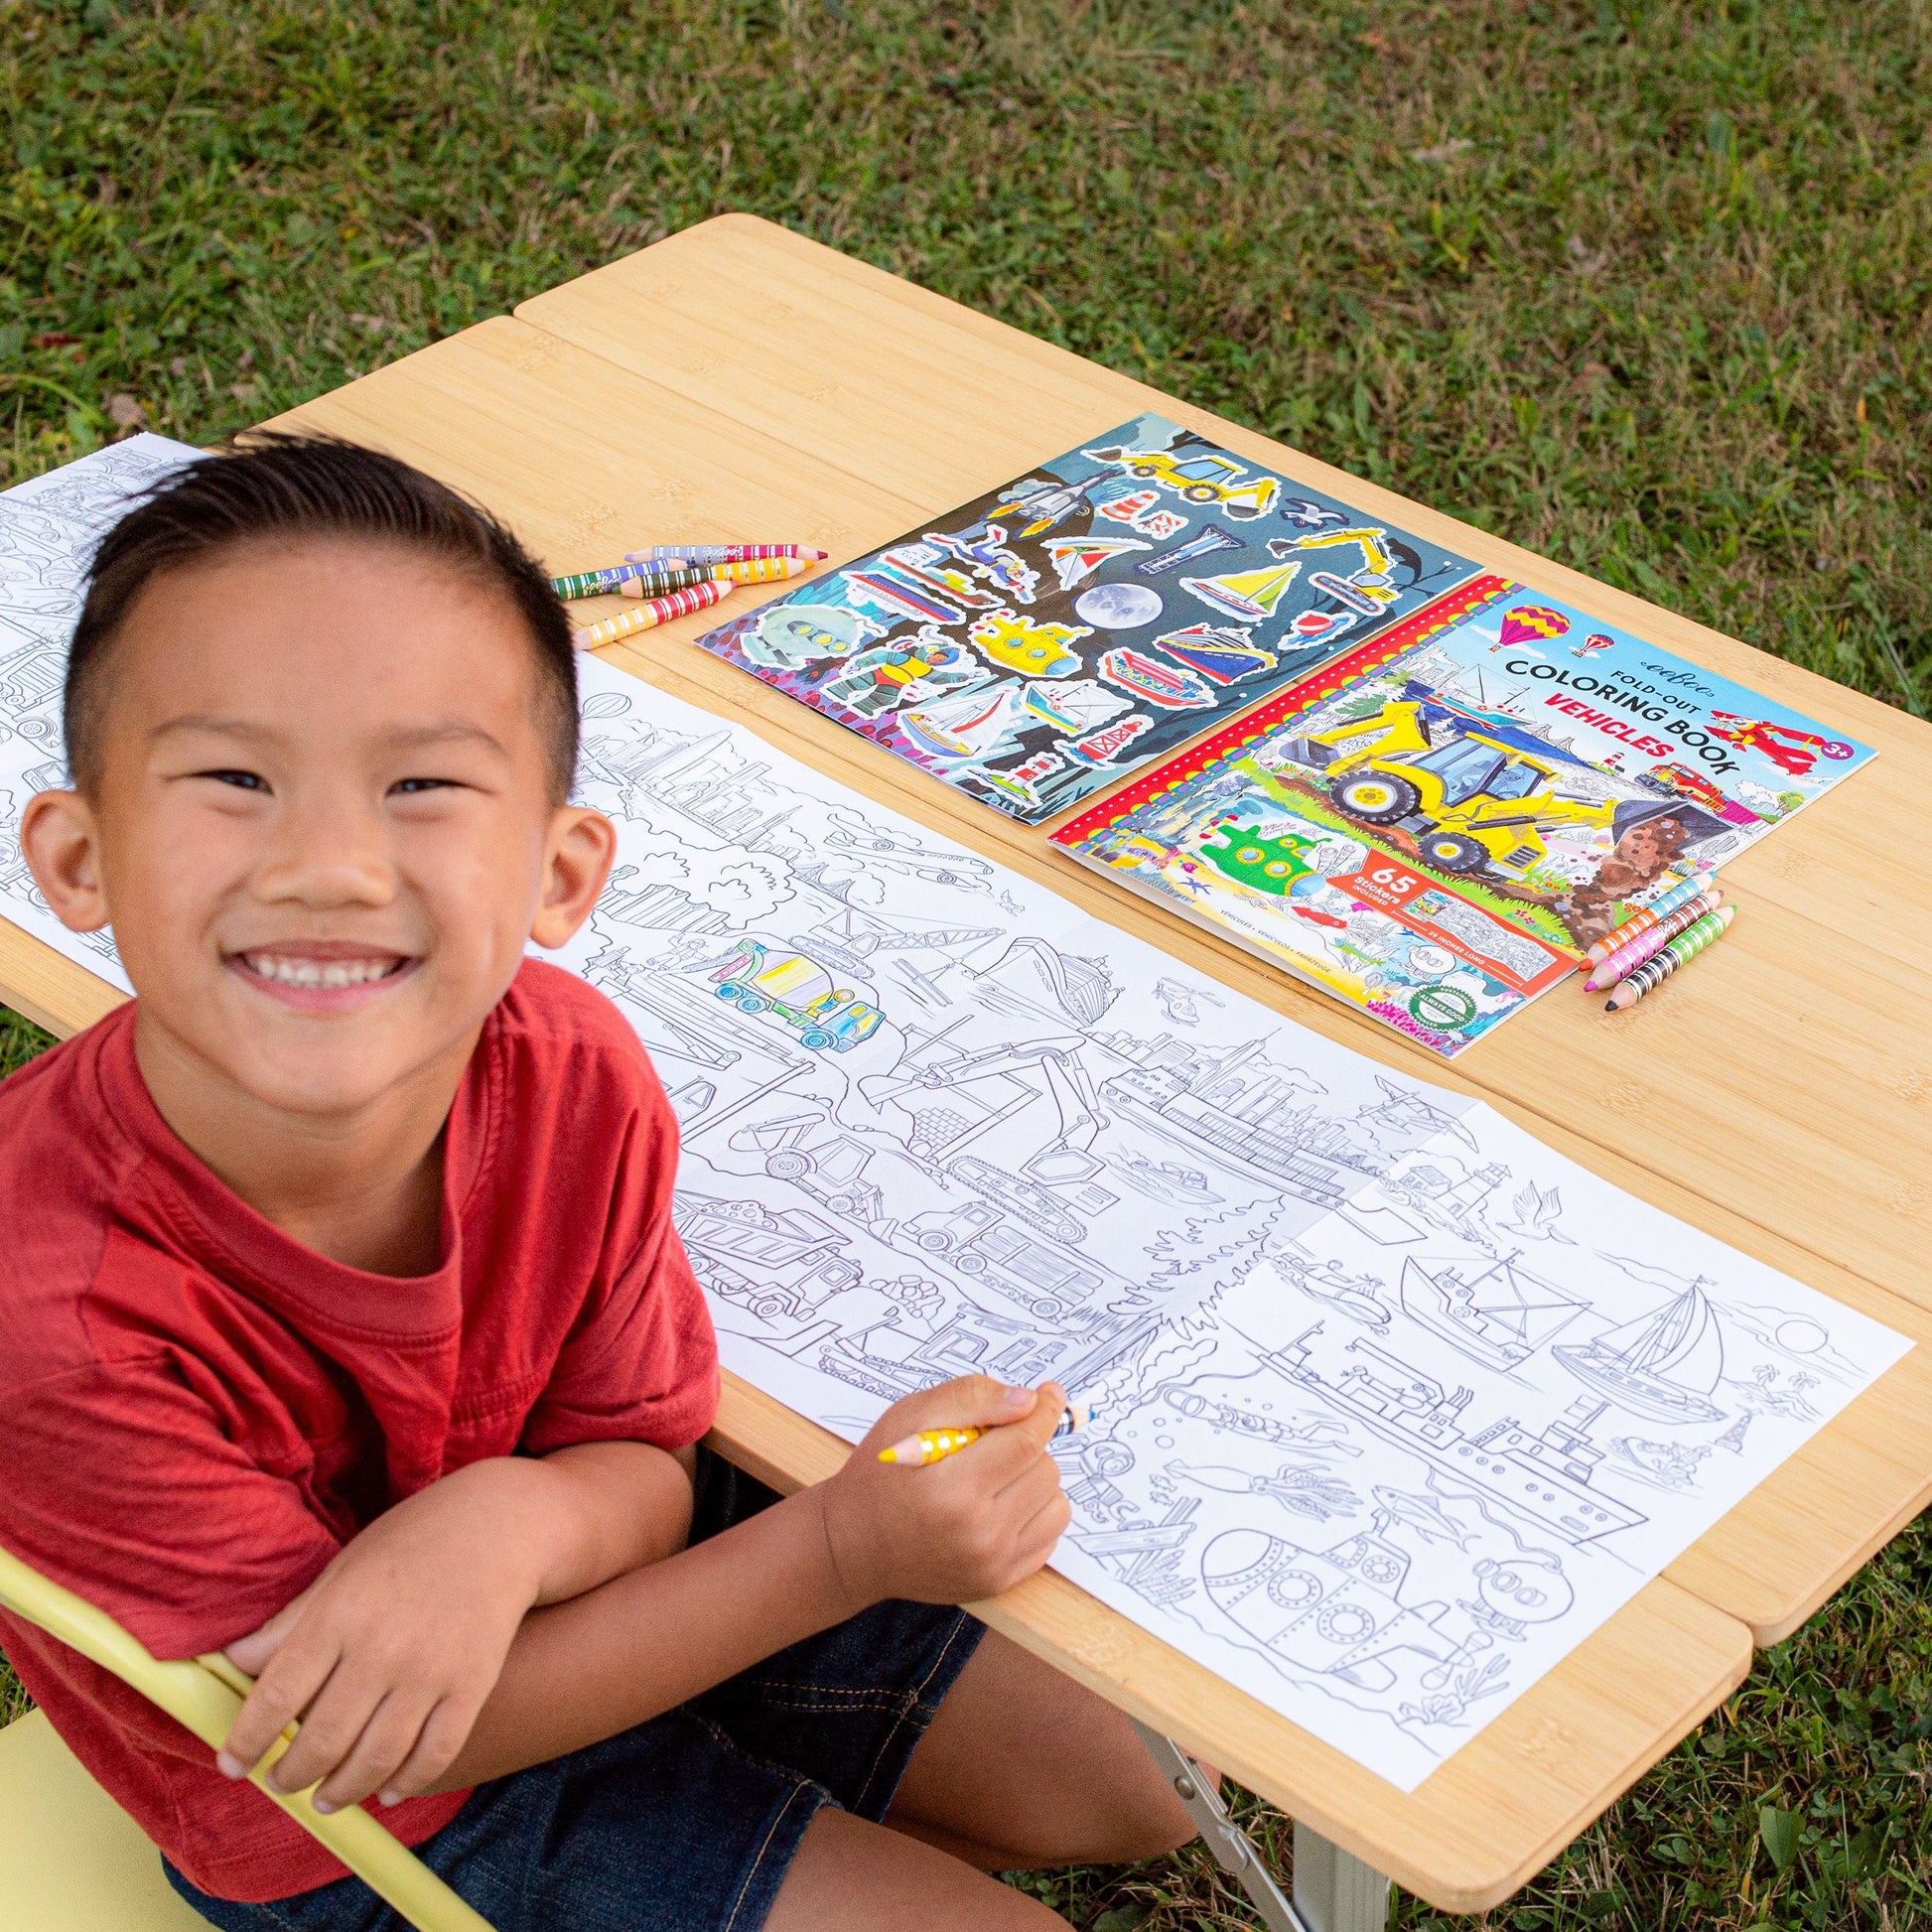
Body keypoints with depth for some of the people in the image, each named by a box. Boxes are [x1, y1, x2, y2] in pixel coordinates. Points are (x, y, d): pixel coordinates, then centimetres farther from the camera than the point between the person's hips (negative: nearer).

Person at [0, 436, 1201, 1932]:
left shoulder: (573, 1079, -23)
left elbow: (644, 1465, -10)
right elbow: (373, 1754, -27)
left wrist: (506, 1525, -37)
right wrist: (846, 1549, -34)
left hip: (594, 1582, 5)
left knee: (1127, 1802, 15)